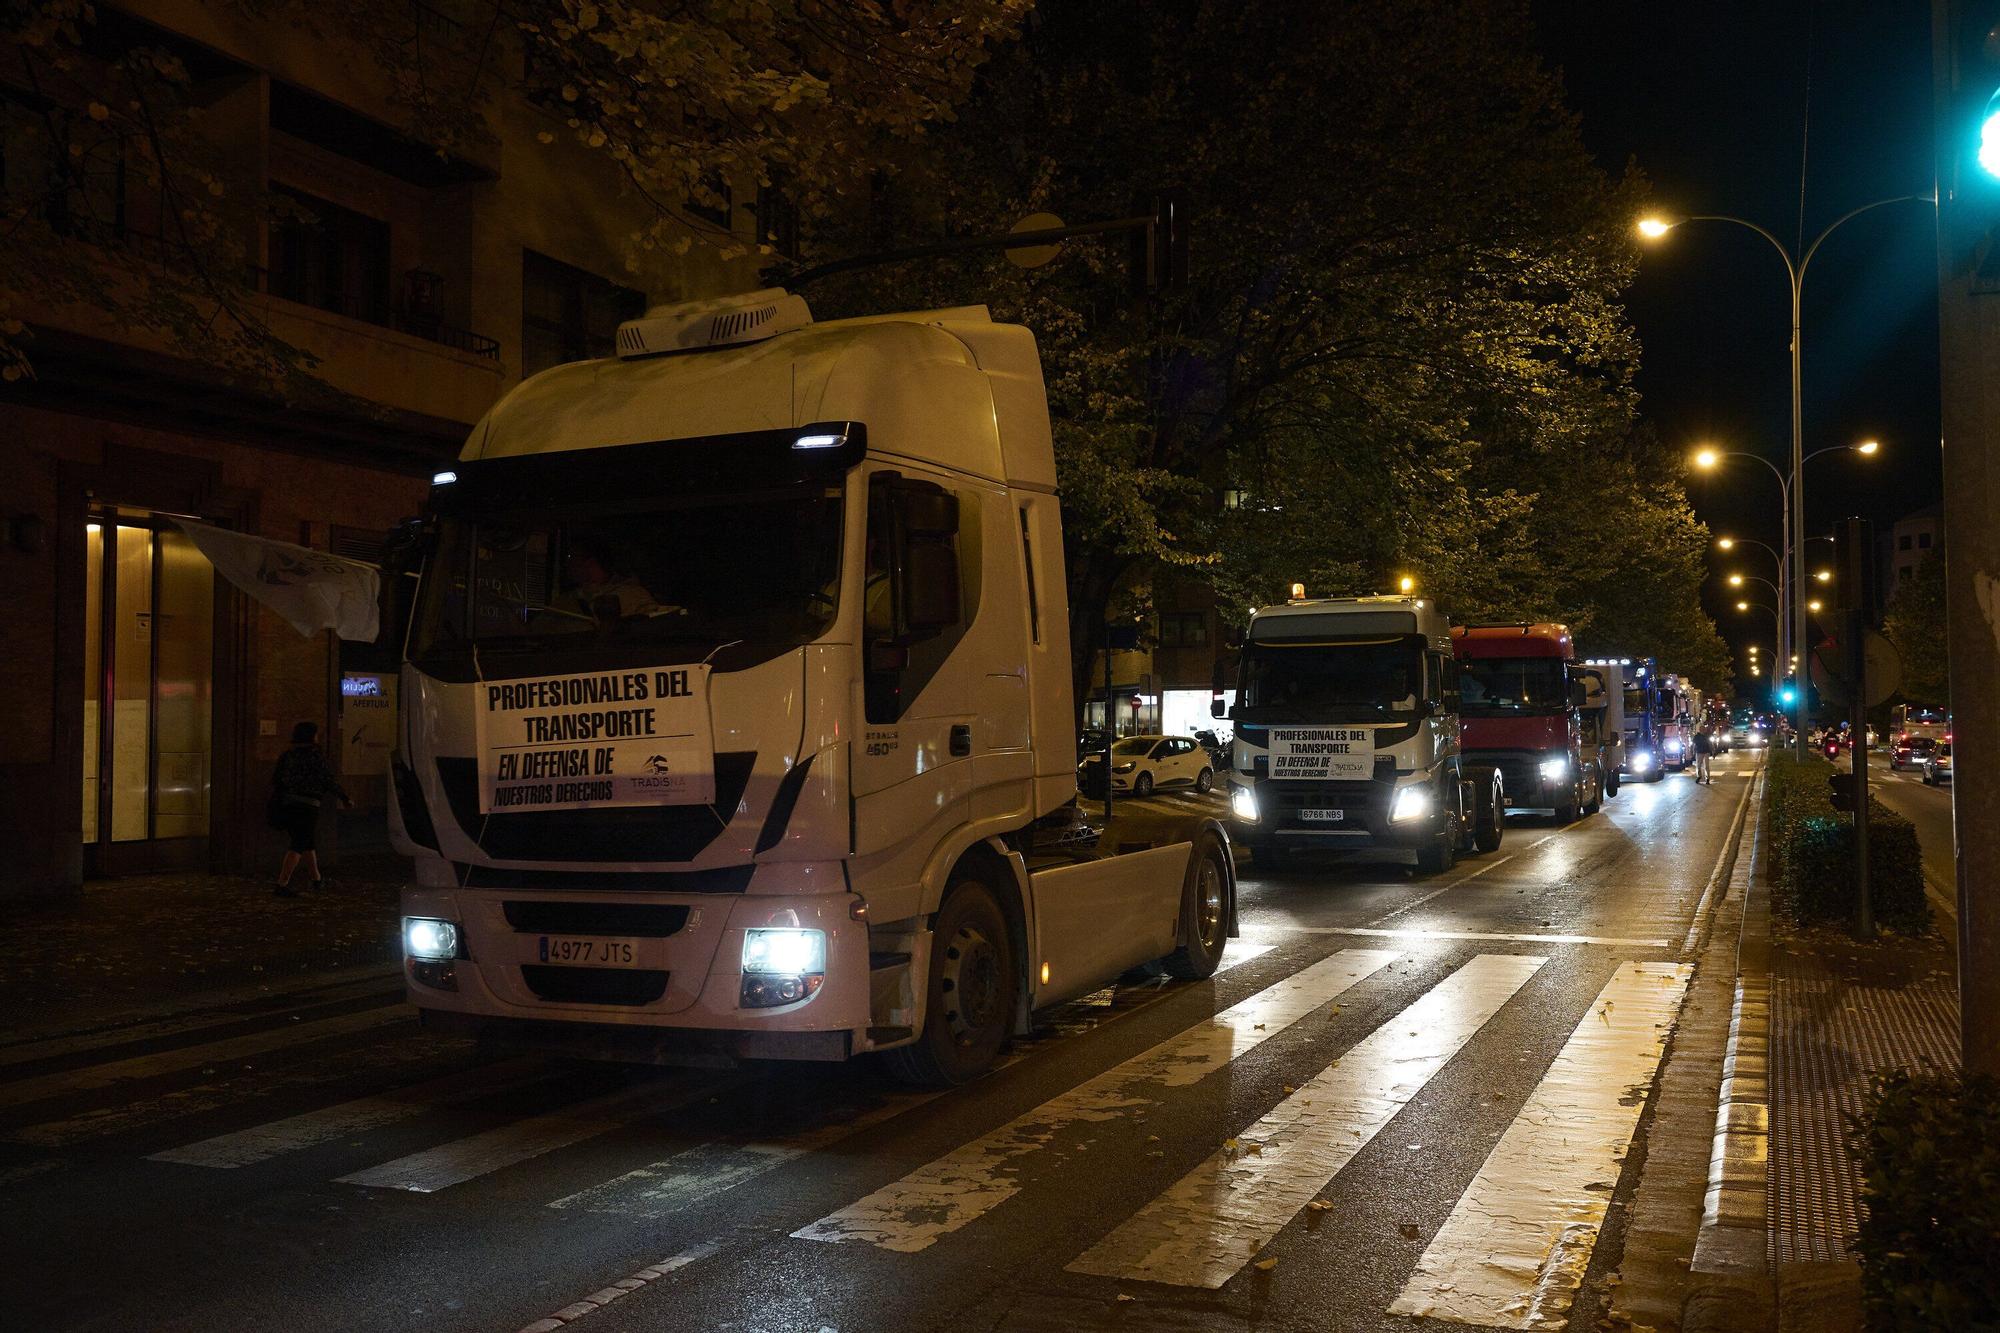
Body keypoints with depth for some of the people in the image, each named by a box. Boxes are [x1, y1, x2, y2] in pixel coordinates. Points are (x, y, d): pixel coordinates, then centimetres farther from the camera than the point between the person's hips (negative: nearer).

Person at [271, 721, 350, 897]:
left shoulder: (287, 756, 9)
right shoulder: (316, 757, -7)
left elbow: (275, 779, 7)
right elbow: (328, 782, -7)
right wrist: (345, 799, 4)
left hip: (287, 804, 7)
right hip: (307, 805, -7)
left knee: (308, 842, 21)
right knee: (298, 846, -7)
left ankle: (316, 878, 31)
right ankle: (282, 885, -14)